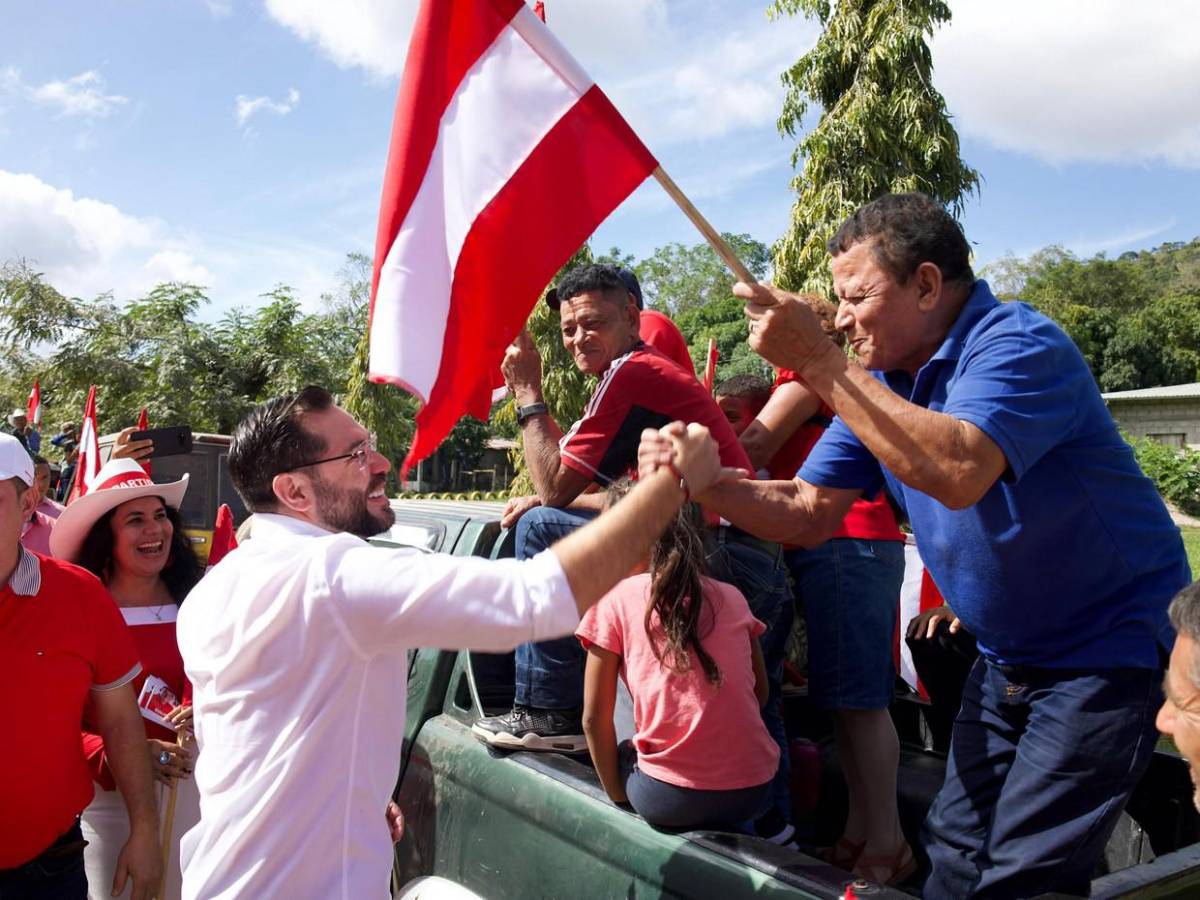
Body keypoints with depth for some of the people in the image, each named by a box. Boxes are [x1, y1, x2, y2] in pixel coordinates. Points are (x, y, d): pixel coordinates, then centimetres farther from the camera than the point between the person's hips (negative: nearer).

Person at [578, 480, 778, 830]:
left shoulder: (615, 599, -2)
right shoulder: (731, 597, 9)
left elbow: (595, 719, 0)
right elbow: (760, 695, 15)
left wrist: (618, 795, 12)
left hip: (670, 799, -3)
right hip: (754, 790, 4)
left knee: (623, 754, 28)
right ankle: (725, 829, 12)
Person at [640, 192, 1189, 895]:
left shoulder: (1021, 344, -21)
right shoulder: (882, 380, 3)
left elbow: (956, 474, -40)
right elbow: (807, 514, -2)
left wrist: (818, 359, -37)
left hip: (1107, 648, -7)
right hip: (1008, 659, 7)